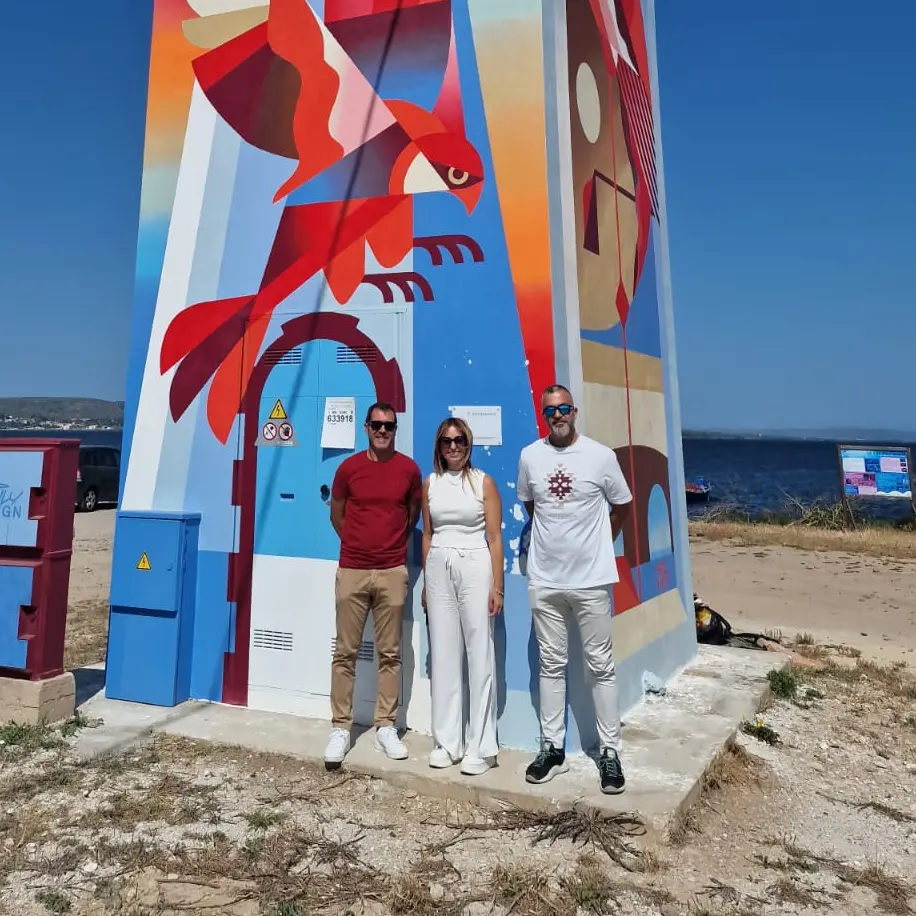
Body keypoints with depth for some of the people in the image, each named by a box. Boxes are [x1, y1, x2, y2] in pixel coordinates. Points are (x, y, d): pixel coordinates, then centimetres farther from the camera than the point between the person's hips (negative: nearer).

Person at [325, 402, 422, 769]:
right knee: (345, 653, 4)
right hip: (351, 571, 0)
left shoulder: (409, 469, 0)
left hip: (393, 572, 0)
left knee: (390, 653, 7)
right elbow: (336, 514, 12)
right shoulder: (348, 468, -1)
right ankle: (340, 728, 14)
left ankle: (386, 727, 17)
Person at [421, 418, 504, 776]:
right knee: (443, 655, 7)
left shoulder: (483, 482, 0)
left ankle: (481, 747, 7)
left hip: (474, 567, -3)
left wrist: (497, 586, -7)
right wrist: (426, 583, 12)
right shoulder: (430, 483, 10)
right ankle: (447, 741, 17)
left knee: (480, 655, -1)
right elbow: (427, 535, 14)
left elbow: (495, 538, -2)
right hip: (439, 569, 4)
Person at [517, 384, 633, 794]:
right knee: (551, 665, 11)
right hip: (544, 580, 2)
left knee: (601, 666, 6)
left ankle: (610, 752, 16)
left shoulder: (600, 455, -6)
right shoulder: (529, 456, 1)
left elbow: (622, 506, 8)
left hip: (591, 579, -2)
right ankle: (552, 748, 23)